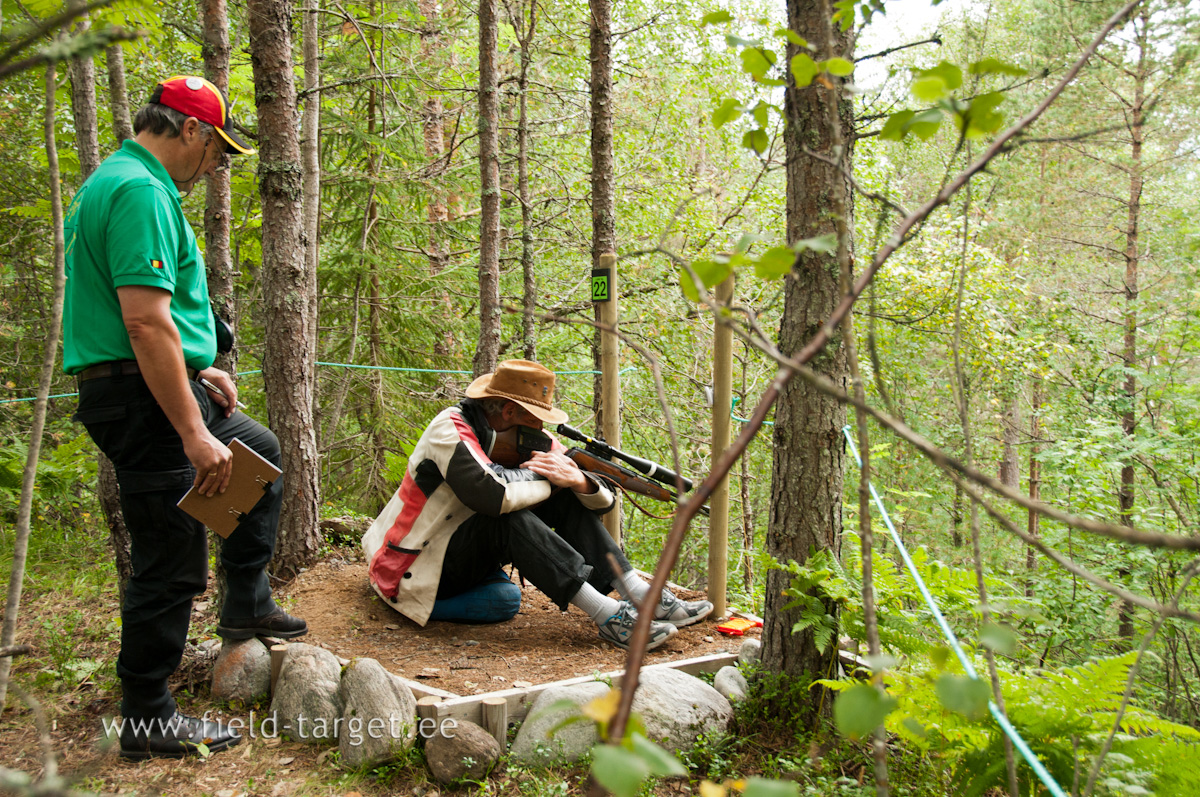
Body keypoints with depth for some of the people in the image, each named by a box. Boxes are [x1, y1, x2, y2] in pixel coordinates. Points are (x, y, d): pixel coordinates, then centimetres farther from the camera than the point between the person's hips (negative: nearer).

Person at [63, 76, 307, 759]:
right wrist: (193, 432, -26)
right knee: (171, 562, -4)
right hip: (143, 401, -11)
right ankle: (149, 719, 8)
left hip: (157, 391, 11)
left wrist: (197, 371, 20)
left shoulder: (121, 183, 17)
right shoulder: (141, 192, -18)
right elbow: (146, 321, -26)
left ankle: (248, 603, 31)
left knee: (262, 454, 26)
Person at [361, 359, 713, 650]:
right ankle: (609, 616, -36)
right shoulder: (450, 429, -21)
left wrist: (578, 480, -25)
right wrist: (547, 477, -22)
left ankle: (642, 596, -16)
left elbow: (603, 501, -1)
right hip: (416, 572, -7)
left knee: (566, 498, -6)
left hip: (472, 557, 8)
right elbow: (493, 494, -41)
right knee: (510, 518, -33)